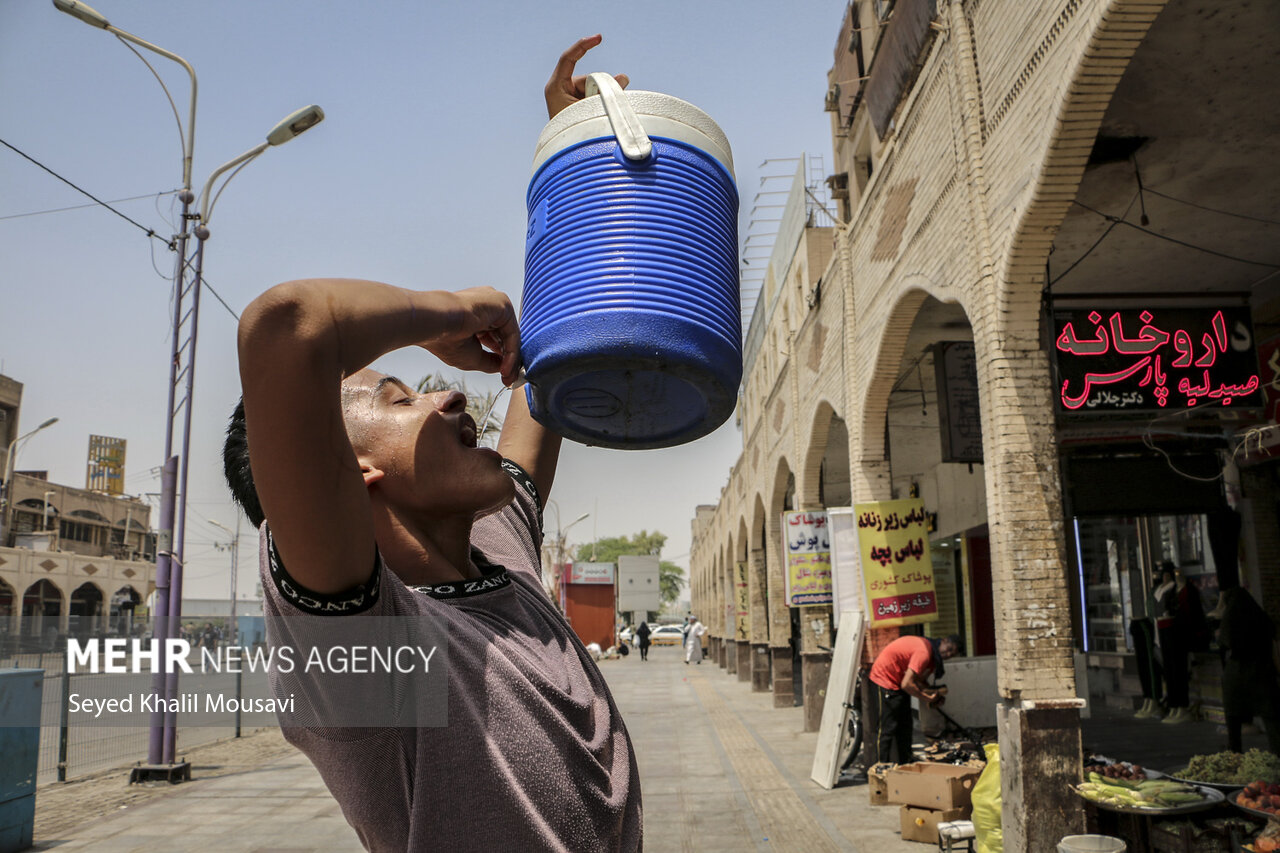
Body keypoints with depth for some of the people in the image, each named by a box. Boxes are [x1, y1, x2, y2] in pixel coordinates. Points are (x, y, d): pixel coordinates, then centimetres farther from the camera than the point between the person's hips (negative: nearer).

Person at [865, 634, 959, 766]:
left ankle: (906, 766, 27)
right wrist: (928, 699, -18)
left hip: (897, 682, 11)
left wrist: (934, 694, -8)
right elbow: (906, 684, -31)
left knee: (904, 728, 16)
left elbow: (919, 680, 8)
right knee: (885, 730, -10)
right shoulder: (924, 652, -27)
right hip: (884, 681, -11)